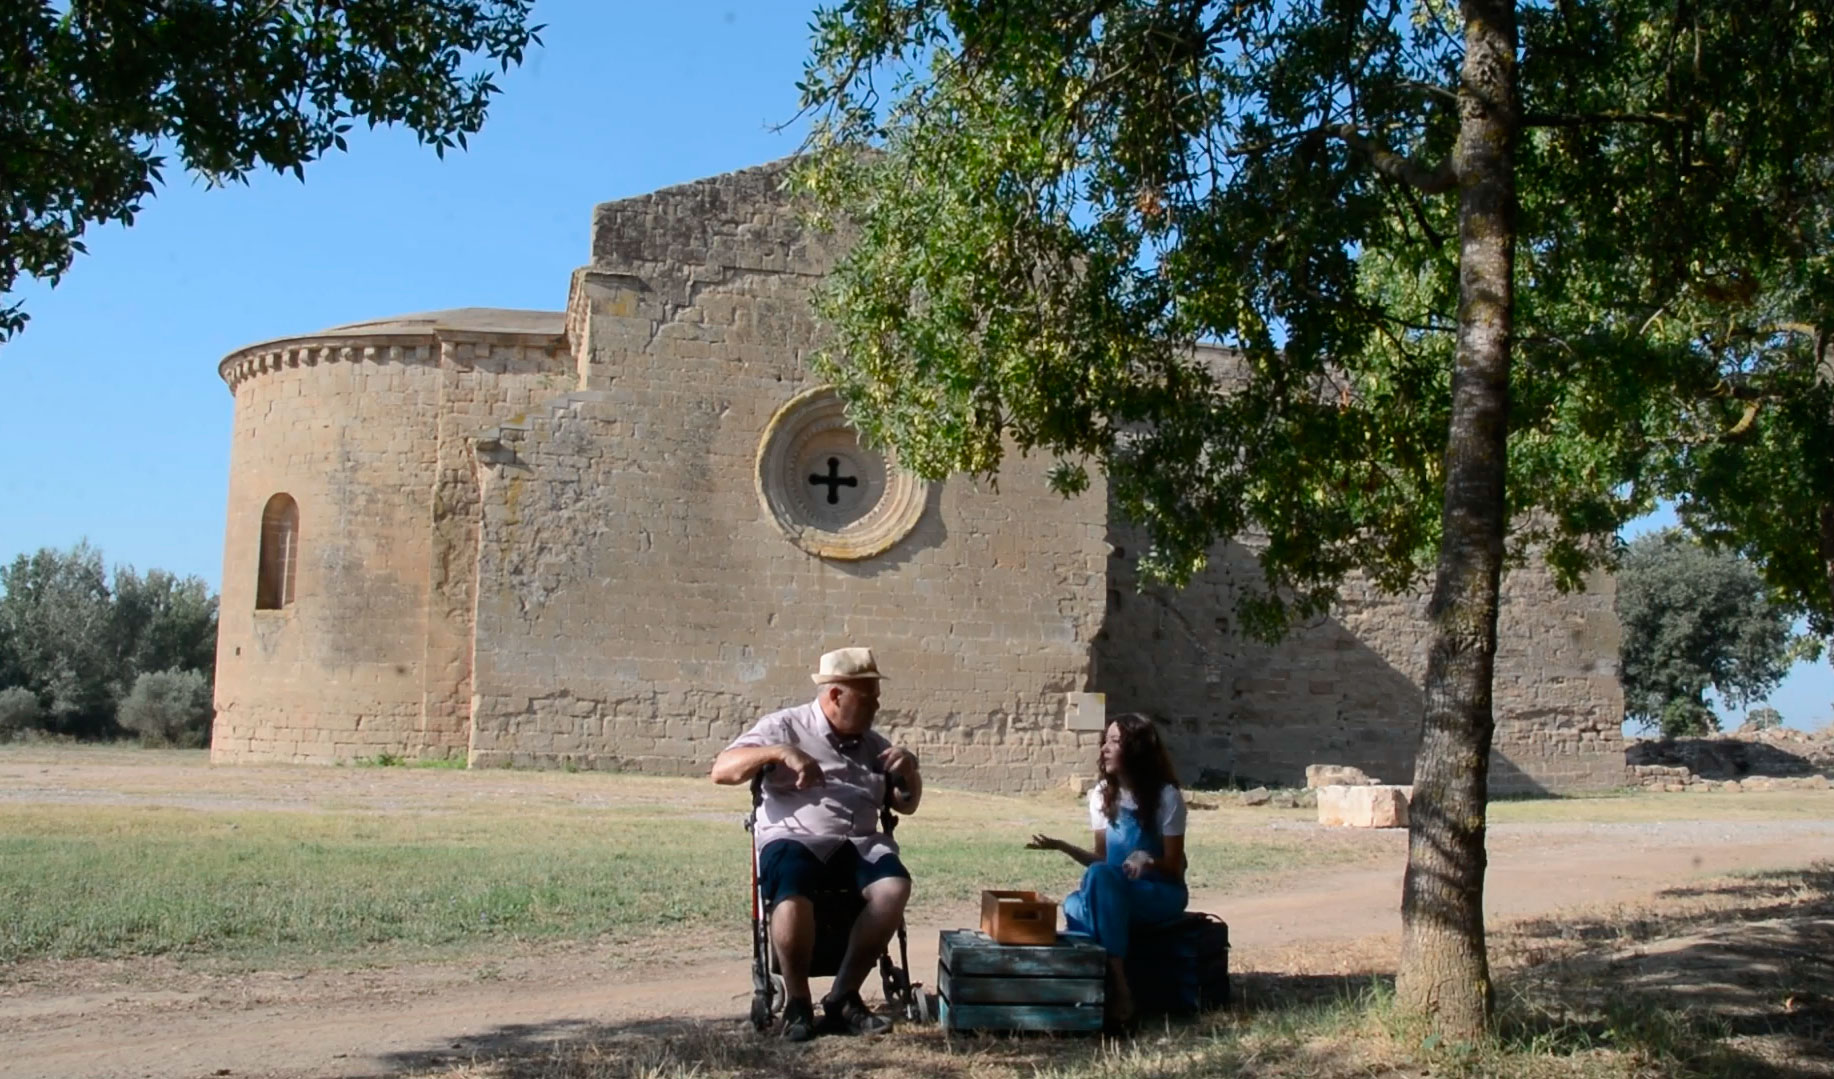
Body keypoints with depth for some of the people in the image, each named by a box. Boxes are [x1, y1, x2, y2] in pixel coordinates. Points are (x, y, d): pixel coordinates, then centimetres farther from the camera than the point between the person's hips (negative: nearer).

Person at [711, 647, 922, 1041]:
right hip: (795, 839, -4)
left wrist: (908, 770, 6)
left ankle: (843, 997, -17)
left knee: (894, 885, -29)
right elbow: (722, 769, -4)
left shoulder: (872, 743, 22)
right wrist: (780, 752, -18)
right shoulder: (785, 726, 6)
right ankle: (797, 1002, -17)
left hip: (859, 843, 5)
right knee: (792, 894, -38)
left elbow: (906, 804, 27)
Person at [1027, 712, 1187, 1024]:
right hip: (1114, 893, 4)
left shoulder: (1166, 796, -11)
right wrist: (1062, 847, -7)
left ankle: (1119, 988, -34)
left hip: (1161, 894, -4)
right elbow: (1102, 859, 8)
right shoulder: (1102, 794, 4)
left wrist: (1148, 859, -29)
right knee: (1076, 906, -31)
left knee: (1099, 877, -35)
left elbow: (1173, 868, -8)